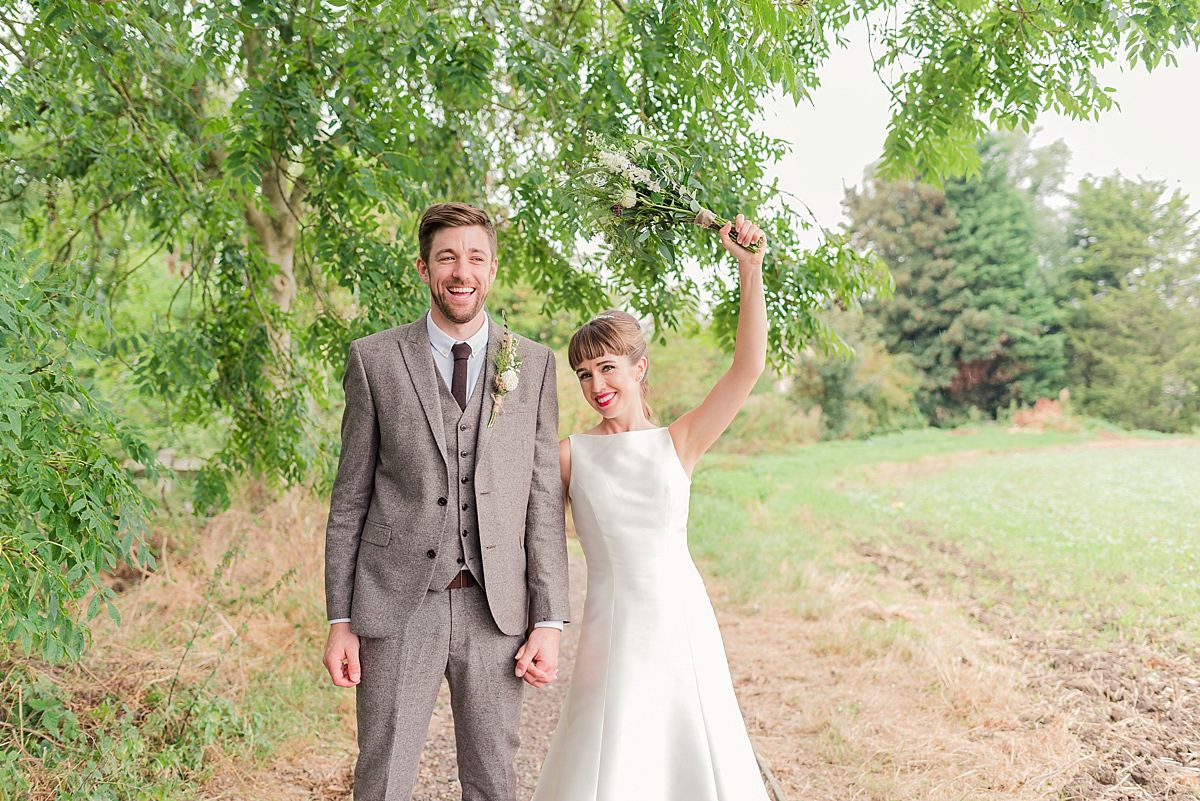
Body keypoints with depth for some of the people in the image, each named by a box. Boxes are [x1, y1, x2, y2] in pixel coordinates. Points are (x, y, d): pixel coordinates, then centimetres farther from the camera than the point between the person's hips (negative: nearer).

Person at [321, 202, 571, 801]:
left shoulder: (534, 365, 5)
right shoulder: (374, 359, 2)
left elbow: (544, 500, 4)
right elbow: (350, 498, 3)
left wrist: (548, 622, -1)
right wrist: (339, 621, 0)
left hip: (496, 610, 1)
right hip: (397, 606, -1)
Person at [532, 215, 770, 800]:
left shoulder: (678, 444, 2)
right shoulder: (570, 456, 2)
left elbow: (748, 368, -7)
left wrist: (751, 270, -14)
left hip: (682, 620, 1)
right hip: (612, 626, -1)